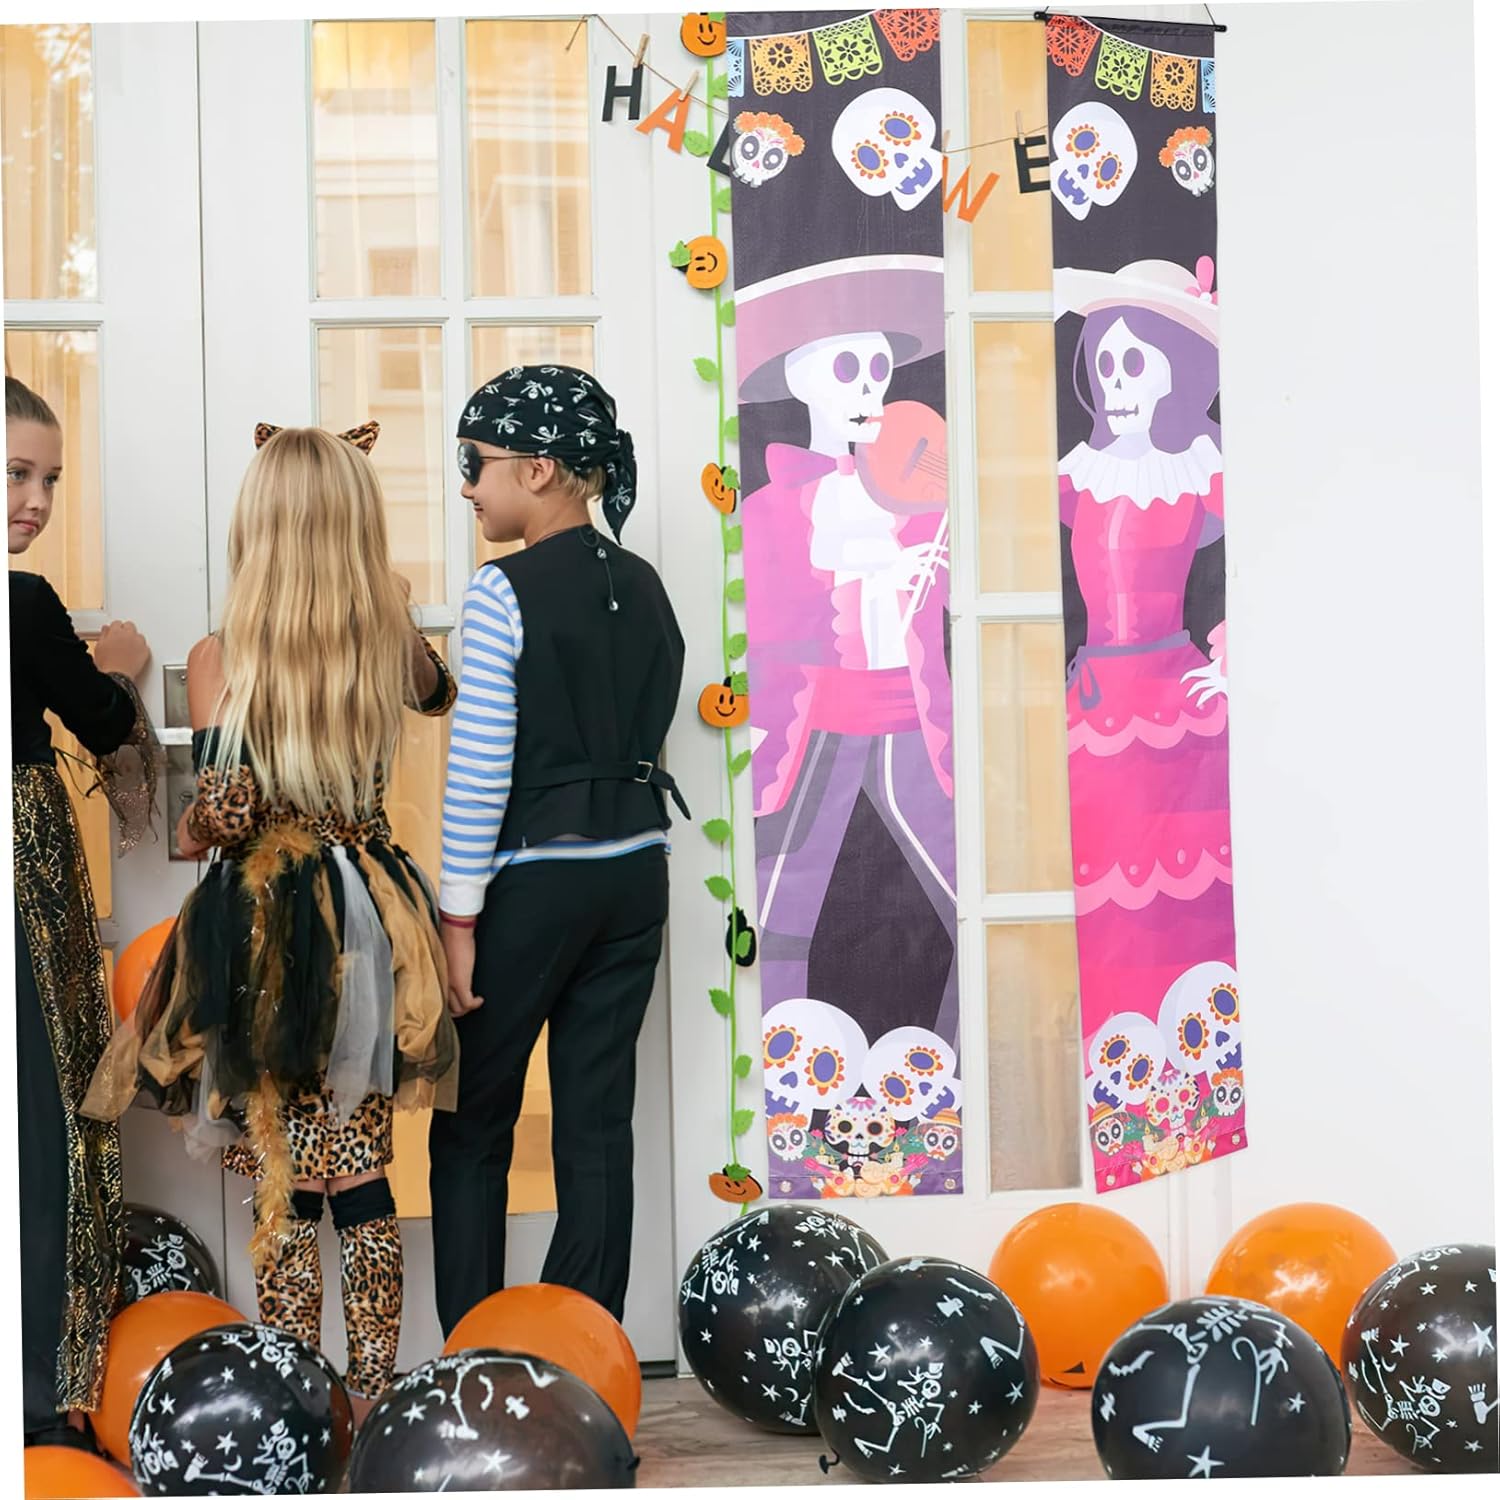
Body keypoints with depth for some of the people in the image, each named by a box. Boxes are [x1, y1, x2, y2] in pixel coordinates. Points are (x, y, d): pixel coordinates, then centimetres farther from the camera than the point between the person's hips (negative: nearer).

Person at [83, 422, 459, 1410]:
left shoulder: (223, 658, -12)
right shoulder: (393, 643, -1)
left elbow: (225, 810, -17)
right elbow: (442, 694, 24)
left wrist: (186, 835, 1)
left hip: (265, 932, -3)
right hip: (370, 927, 3)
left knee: (282, 1188, 5)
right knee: (362, 1177, 13)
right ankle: (373, 1402, 19)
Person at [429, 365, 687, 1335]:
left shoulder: (506, 593, -13)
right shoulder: (643, 587, 7)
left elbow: (481, 769, -14)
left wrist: (459, 919, -11)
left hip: (533, 880, -6)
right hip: (636, 872, 6)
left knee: (473, 1124, 7)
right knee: (598, 1119, 9)